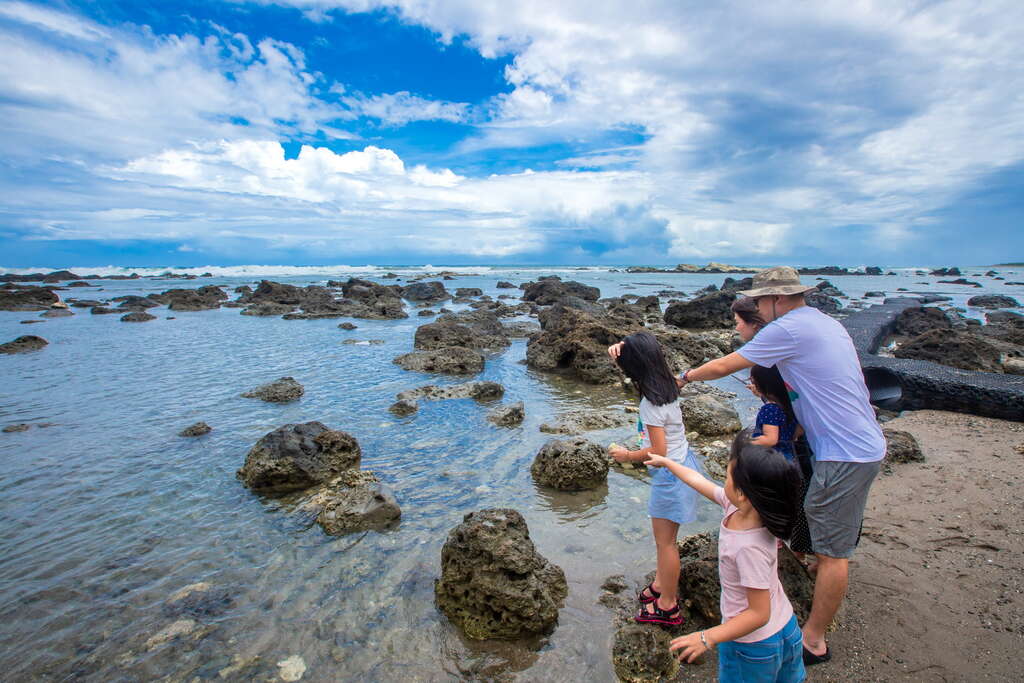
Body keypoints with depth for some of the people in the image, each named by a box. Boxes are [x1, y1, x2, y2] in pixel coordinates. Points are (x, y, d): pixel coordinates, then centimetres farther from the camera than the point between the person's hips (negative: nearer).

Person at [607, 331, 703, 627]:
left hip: (670, 473, -9)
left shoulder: (651, 403, -27)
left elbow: (659, 451, -26)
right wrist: (621, 352, -6)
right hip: (681, 463, 9)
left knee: (665, 541, 8)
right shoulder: (666, 383, -3)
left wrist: (627, 456, -10)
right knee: (664, 536, 23)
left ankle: (668, 606, 24)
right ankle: (661, 583, 41)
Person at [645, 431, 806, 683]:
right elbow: (699, 482, 2)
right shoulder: (736, 505, -15)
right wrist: (665, 462, 15)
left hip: (754, 647, -7)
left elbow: (759, 613, -28)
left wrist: (707, 638, -26)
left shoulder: (750, 547, -37)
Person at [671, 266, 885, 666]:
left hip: (844, 454, -10)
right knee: (833, 544, 24)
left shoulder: (787, 329, -17)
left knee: (832, 551, 1)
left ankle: (813, 641, 15)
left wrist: (687, 376, 5)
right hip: (866, 444, 10)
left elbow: (724, 366, -13)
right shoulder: (829, 324, 13)